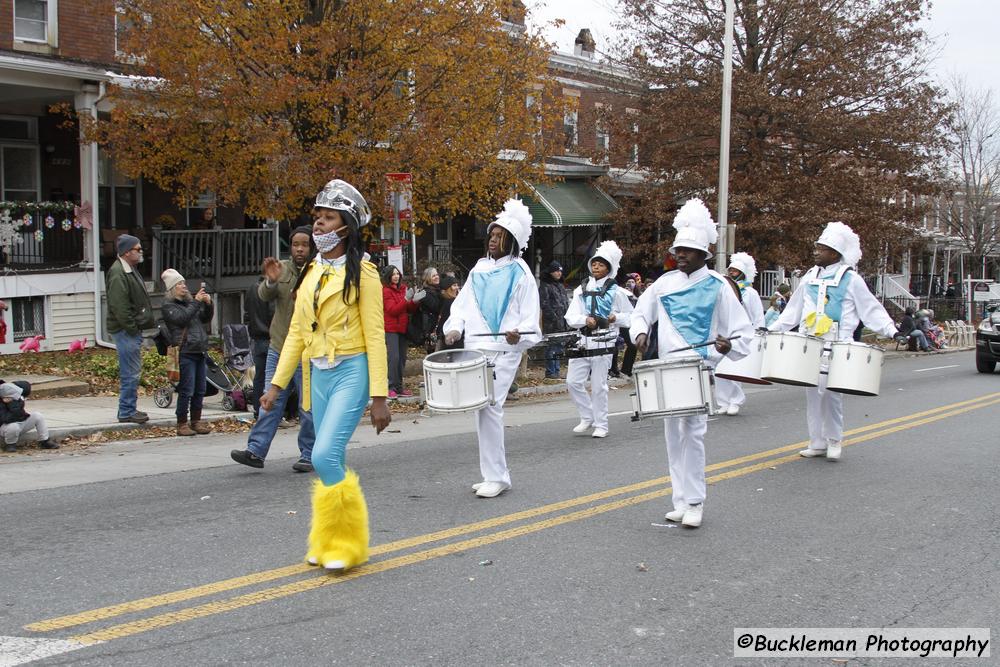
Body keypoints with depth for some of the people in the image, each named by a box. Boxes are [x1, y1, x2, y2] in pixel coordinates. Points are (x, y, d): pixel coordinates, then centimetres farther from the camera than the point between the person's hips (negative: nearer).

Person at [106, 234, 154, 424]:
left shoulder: (130, 270, 18)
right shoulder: (118, 273, -15)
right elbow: (119, 306, -22)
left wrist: (147, 322, 17)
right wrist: (132, 328, -20)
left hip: (133, 330, 11)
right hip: (125, 330, -11)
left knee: (132, 372, 15)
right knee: (130, 373, -7)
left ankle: (129, 409, 23)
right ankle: (126, 412, 0)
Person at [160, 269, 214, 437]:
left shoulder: (190, 301, 19)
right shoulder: (168, 305, -1)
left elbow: (206, 319, 20)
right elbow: (182, 318, -17)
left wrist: (208, 304, 3)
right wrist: (196, 302, -15)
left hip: (199, 350, 7)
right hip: (185, 352, -7)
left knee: (200, 390, 9)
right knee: (186, 390, -7)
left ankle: (196, 421, 17)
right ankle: (182, 424, 1)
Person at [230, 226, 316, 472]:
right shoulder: (282, 268, 8)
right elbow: (264, 297, -2)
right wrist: (271, 281, -22)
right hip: (278, 348, 4)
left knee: (308, 406, 4)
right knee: (270, 403, 6)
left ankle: (309, 455, 13)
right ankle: (256, 451, 7)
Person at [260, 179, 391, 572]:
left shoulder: (361, 273, -7)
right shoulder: (311, 273, 12)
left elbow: (375, 336, -10)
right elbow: (296, 332, 14)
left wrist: (379, 396, -14)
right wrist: (277, 384, 9)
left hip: (351, 372, -6)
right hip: (318, 373, 6)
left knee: (325, 456, -16)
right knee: (330, 462, 9)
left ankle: (348, 542, 0)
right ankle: (329, 543, 21)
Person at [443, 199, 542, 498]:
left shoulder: (520, 272, -2)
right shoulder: (479, 268, 15)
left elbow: (530, 315, -5)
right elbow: (463, 302, 16)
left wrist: (519, 335, -23)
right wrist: (454, 327, -1)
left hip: (504, 350, -6)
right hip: (475, 348, 6)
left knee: (489, 406, -14)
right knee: (482, 408, 9)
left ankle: (496, 476, -4)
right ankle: (493, 474, 19)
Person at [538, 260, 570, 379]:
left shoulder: (560, 286, 19)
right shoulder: (545, 286, -6)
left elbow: (566, 303, 23)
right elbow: (544, 304, -13)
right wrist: (555, 318, -17)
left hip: (562, 323, 8)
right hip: (551, 324, -8)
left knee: (558, 347, 11)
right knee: (552, 348, -6)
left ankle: (556, 371, 17)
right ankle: (550, 372, -1)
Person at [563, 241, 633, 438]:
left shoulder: (616, 292, 3)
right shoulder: (581, 290, 11)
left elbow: (631, 317, 7)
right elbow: (570, 317, 4)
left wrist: (616, 318, -11)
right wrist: (585, 320, -15)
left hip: (603, 344, -4)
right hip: (581, 342, 4)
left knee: (598, 386, 0)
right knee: (573, 381, -1)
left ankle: (601, 425, 12)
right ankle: (588, 417, 18)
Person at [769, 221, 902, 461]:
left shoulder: (850, 279, -2)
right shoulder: (810, 277, 14)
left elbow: (871, 309, -2)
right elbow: (794, 309, 20)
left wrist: (889, 329, -14)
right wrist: (774, 328, 14)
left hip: (835, 348, -5)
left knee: (831, 392, -6)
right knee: (812, 393, 6)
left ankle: (834, 440, 11)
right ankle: (817, 443, 14)